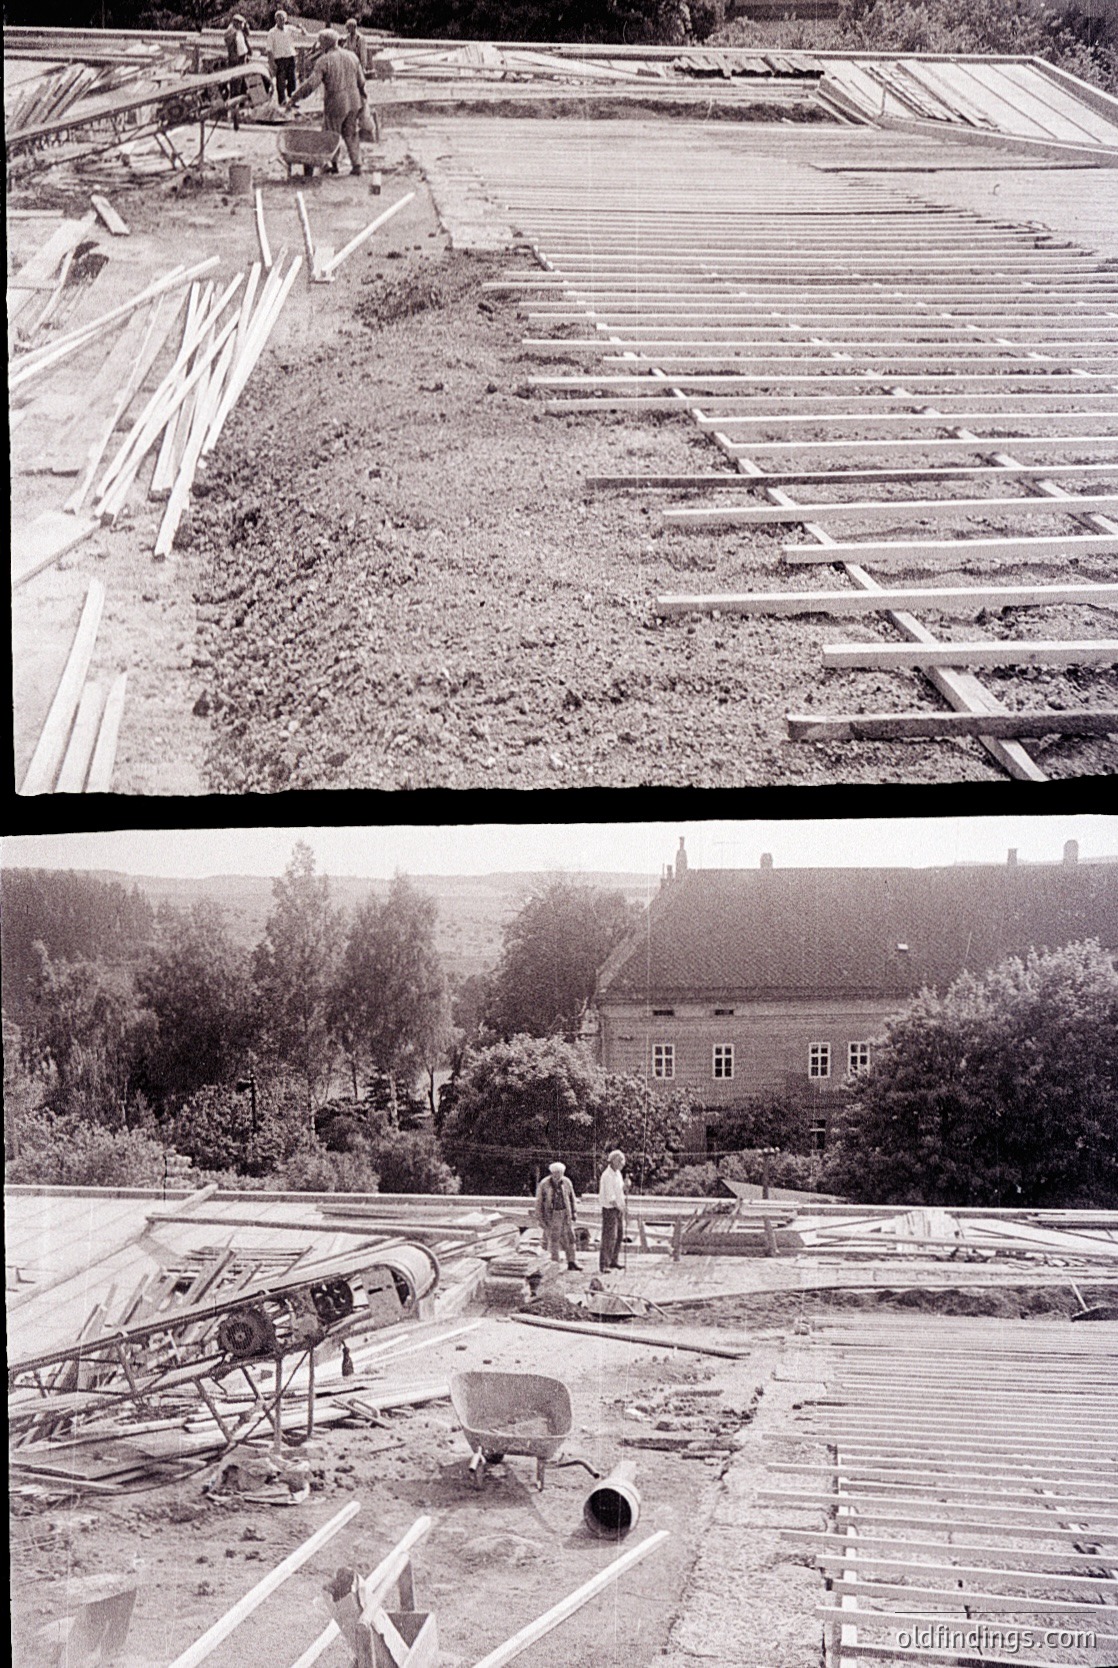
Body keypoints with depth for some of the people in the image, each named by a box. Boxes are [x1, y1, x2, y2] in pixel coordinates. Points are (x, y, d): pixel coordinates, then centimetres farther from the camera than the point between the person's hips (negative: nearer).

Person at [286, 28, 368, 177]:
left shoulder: (324, 60, -13)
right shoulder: (351, 57, 5)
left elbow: (312, 83, -18)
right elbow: (361, 80, 9)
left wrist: (294, 97, -14)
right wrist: (362, 98, 23)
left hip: (335, 104, -5)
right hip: (354, 103, 5)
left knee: (331, 136, 10)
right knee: (352, 135, 16)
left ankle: (333, 165, 16)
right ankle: (356, 164, 12)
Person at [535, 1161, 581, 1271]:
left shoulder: (566, 1182, -3)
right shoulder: (544, 1185, -13)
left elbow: (571, 1197, 10)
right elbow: (539, 1202, -8)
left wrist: (573, 1213, 10)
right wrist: (541, 1219, -9)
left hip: (565, 1214, 3)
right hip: (552, 1215, -3)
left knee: (569, 1237, 2)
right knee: (553, 1239, 1)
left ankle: (571, 1262, 9)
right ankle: (555, 1264, 9)